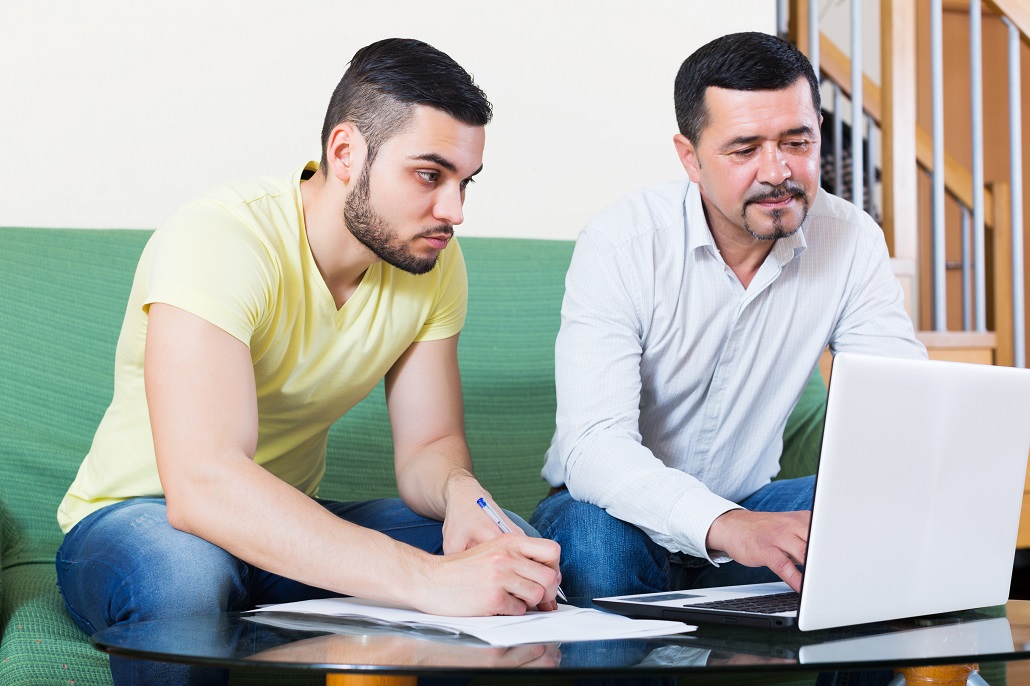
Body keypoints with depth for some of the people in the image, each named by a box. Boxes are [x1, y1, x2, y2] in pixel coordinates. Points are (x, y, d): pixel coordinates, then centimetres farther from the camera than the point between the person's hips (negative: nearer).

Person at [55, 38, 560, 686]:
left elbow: (428, 446, 0)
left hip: (289, 528, 6)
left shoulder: (432, 260, -6)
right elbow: (201, 484, -41)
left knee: (513, 545, -17)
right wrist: (430, 579, -48)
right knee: (187, 570, -41)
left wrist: (460, 492, -27)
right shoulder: (218, 240, -28)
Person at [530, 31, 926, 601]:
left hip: (747, 506, 3)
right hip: (629, 508, -3)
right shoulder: (620, 244, -21)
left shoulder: (852, 241, -9)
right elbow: (592, 445, -31)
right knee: (597, 543, -37)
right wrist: (726, 527, -50)